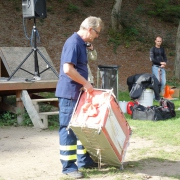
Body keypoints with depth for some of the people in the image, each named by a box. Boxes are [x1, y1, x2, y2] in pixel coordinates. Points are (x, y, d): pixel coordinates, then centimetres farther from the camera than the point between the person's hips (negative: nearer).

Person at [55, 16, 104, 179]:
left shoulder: (81, 43, 13)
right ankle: (68, 166, 3)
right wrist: (86, 83, -18)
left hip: (79, 92, 10)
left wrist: (85, 85, 13)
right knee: (69, 128, -3)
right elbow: (68, 69, -27)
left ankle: (83, 159, 26)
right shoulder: (73, 42, -18)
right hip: (69, 93, -10)